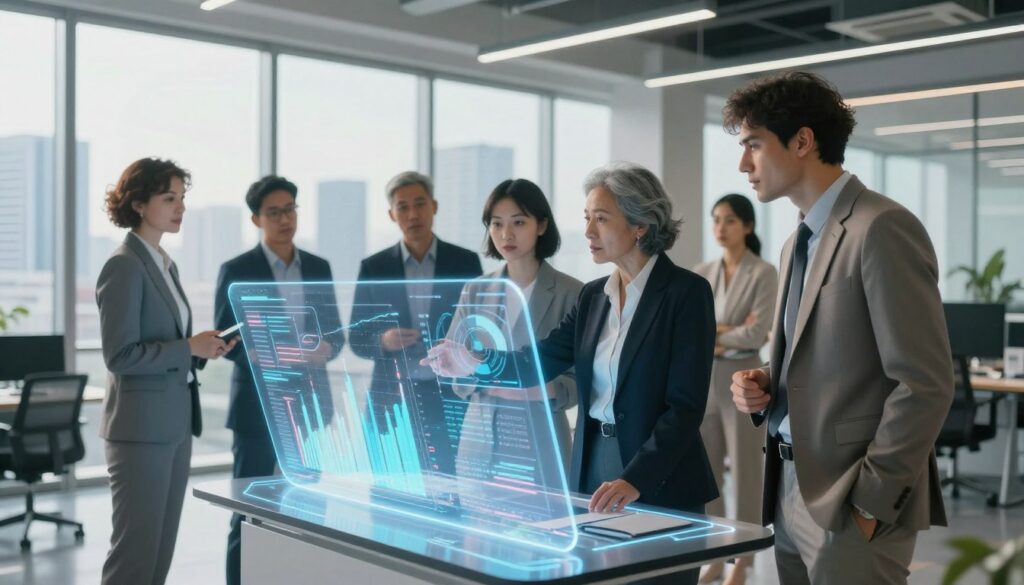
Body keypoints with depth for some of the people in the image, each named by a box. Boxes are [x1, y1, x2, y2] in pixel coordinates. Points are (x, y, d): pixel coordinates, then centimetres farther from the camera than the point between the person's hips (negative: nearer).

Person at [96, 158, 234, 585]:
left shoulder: (165, 264, 14)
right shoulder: (124, 266, -13)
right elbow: (120, 356, -18)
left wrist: (201, 348, 3)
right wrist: (190, 348, -18)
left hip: (175, 422, 9)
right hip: (142, 426, -9)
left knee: (162, 548, 13)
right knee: (136, 549, -2)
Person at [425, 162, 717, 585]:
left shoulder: (685, 292, -11)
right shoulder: (593, 295, 9)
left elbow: (685, 406, -17)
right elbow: (543, 360, -1)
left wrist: (635, 480, -26)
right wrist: (475, 363, -17)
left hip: (662, 487, -6)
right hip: (593, 471, 6)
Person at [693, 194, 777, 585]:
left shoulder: (763, 273, -5)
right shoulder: (700, 274, 10)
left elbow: (756, 335, -14)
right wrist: (726, 334, -11)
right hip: (702, 381, 5)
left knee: (745, 475, 2)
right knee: (705, 474, 10)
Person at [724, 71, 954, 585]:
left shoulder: (881, 228, -14)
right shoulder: (798, 244, 14)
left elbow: (926, 383, -18)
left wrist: (871, 502, -16)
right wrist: (763, 387, 2)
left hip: (850, 503, -8)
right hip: (793, 495, 8)